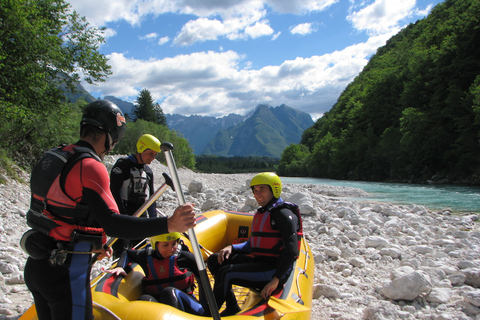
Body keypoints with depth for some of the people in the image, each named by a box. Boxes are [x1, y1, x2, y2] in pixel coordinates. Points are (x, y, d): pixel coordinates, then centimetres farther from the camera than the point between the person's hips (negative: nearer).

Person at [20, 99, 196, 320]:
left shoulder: (51, 158, 9)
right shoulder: (90, 167, -19)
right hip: (64, 275, -9)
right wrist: (168, 225, -34)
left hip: (35, 267, 9)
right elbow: (111, 224, -29)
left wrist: (89, 245, 21)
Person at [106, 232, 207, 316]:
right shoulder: (146, 256, 5)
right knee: (145, 299, -32)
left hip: (184, 302, -2)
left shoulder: (184, 256, -5)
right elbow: (126, 253, 27)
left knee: (169, 293, -36)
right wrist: (120, 267, 6)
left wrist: (203, 309, -3)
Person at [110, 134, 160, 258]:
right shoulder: (123, 165, -5)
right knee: (122, 252, -12)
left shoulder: (149, 171, 15)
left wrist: (153, 219, 14)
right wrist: (123, 214, -17)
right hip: (123, 213, -6)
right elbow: (114, 191, -11)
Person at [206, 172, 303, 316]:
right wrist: (231, 248, 0)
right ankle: (232, 308, 3)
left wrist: (275, 280, -23)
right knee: (214, 260, 6)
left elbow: (291, 250, -21)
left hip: (274, 268, -10)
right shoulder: (261, 213, 16)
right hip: (258, 261, 10)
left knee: (225, 274, -23)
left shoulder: (283, 213, -13)